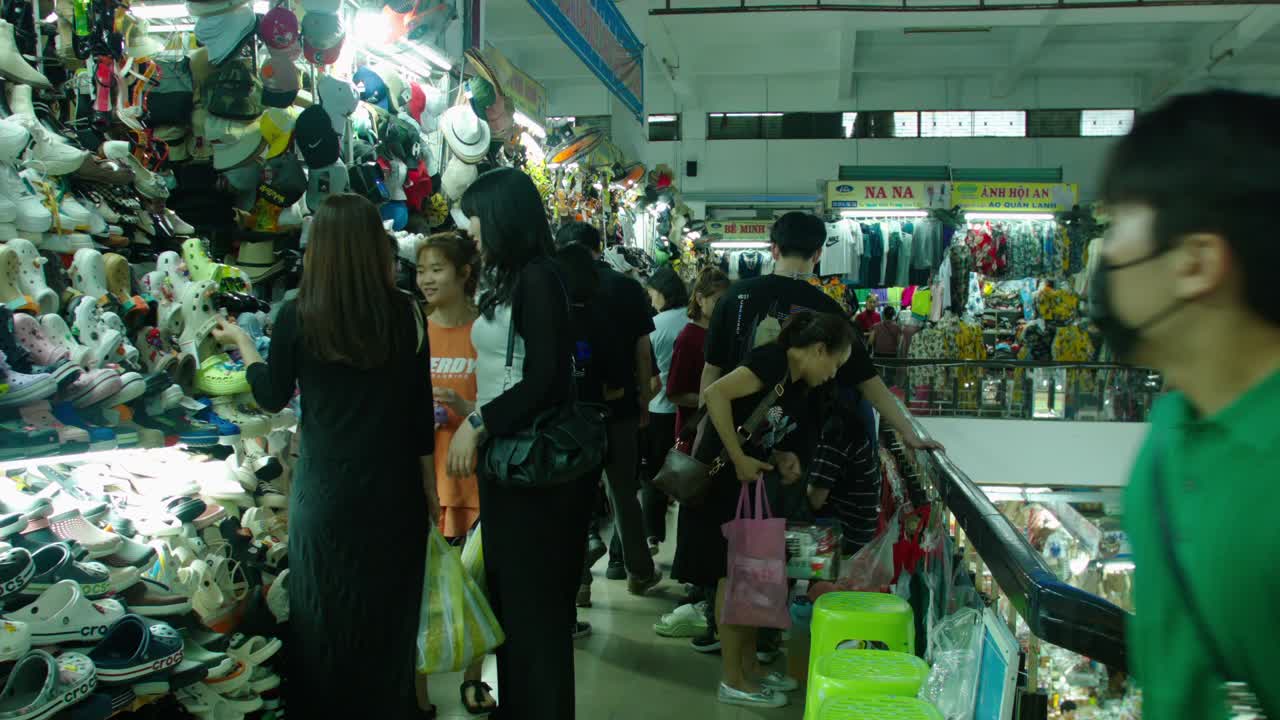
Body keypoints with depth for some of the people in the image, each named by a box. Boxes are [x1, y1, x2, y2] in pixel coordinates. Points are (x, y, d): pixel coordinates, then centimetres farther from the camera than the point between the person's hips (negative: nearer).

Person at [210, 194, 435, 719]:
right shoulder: (405, 313, -8)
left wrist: (242, 344, 20)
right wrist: (431, 488, 6)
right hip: (395, 485, 2)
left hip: (328, 486, -1)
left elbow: (272, 398, 2)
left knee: (326, 614, 16)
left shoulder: (297, 316, -11)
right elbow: (420, 407, -3)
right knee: (390, 605, 17)